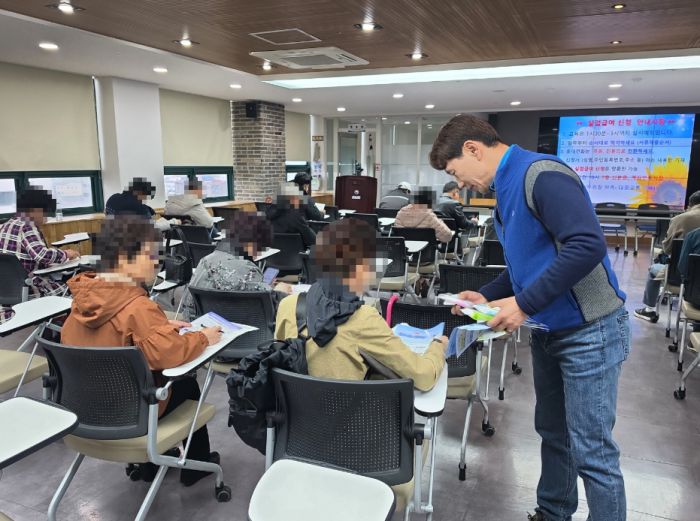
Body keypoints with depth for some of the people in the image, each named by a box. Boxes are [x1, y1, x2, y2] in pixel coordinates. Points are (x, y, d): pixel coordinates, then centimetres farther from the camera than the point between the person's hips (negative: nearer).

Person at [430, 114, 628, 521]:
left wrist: (524, 304, -27)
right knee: (554, 434, 20)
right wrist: (487, 296, 6)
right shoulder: (507, 188, 10)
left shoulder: (541, 175, -19)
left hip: (589, 330, -9)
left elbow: (588, 245, -30)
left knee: (592, 451, 1)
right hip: (549, 331, 9)